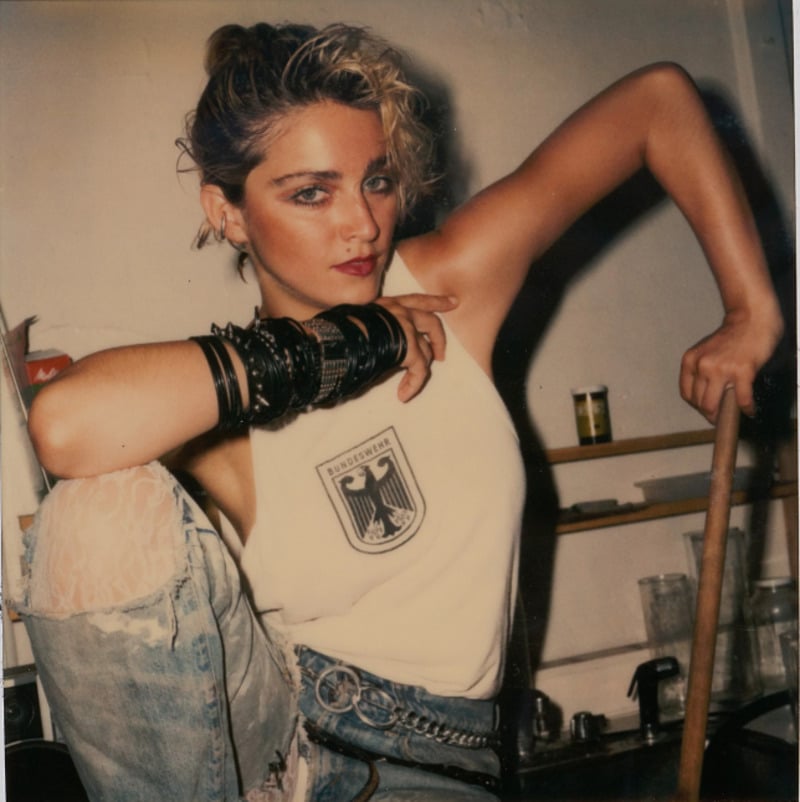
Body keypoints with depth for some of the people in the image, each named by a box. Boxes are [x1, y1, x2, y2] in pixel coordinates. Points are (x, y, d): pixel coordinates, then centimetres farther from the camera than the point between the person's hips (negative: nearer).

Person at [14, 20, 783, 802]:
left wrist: (751, 315, 0)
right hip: (266, 730, 1)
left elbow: (658, 98, -1)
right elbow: (65, 427, -35)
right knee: (103, 506, -26)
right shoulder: (222, 404, -10)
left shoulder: (454, 285, -7)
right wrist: (350, 344, -25)